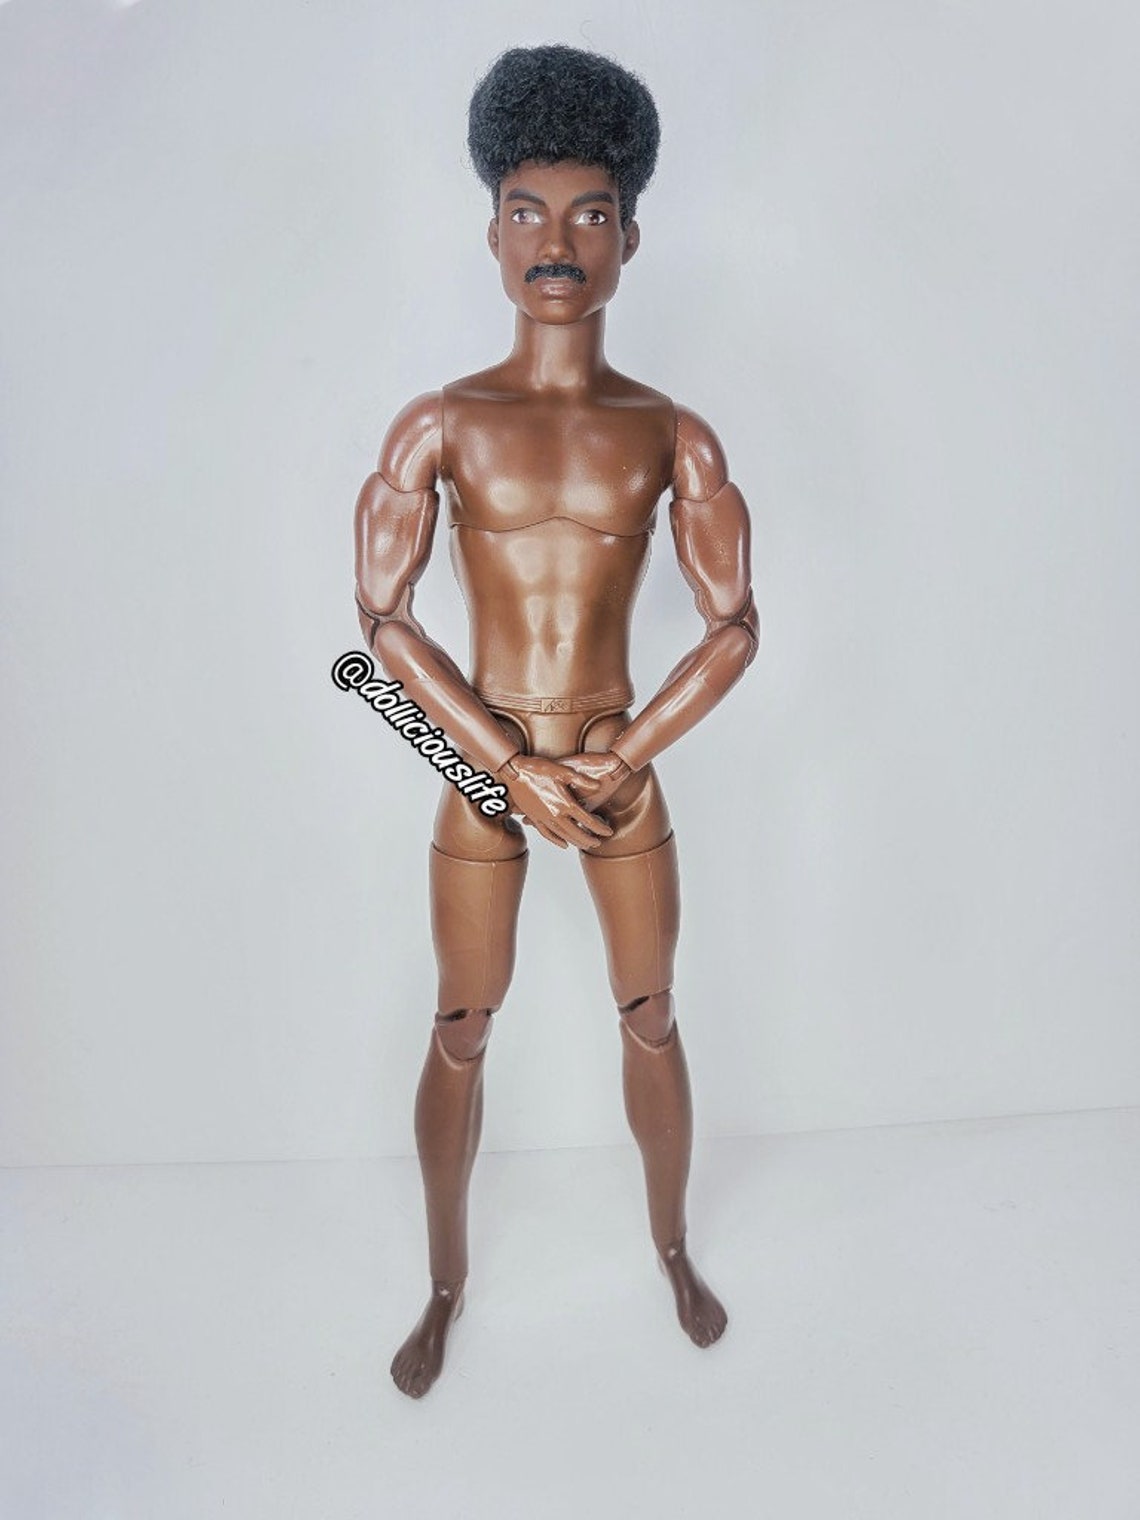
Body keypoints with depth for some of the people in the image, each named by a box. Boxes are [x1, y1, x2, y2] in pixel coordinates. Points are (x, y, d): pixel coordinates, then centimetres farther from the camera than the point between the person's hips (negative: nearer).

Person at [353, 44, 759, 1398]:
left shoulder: (671, 434, -2)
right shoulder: (441, 423, -5)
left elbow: (734, 627, -4)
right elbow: (382, 618, -9)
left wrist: (618, 762, -12)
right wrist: (517, 769, -14)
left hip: (621, 767, 1)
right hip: (481, 768, -1)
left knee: (650, 1019, 13)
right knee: (461, 1036, 10)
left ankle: (672, 1246, 39)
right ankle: (446, 1282, 33)